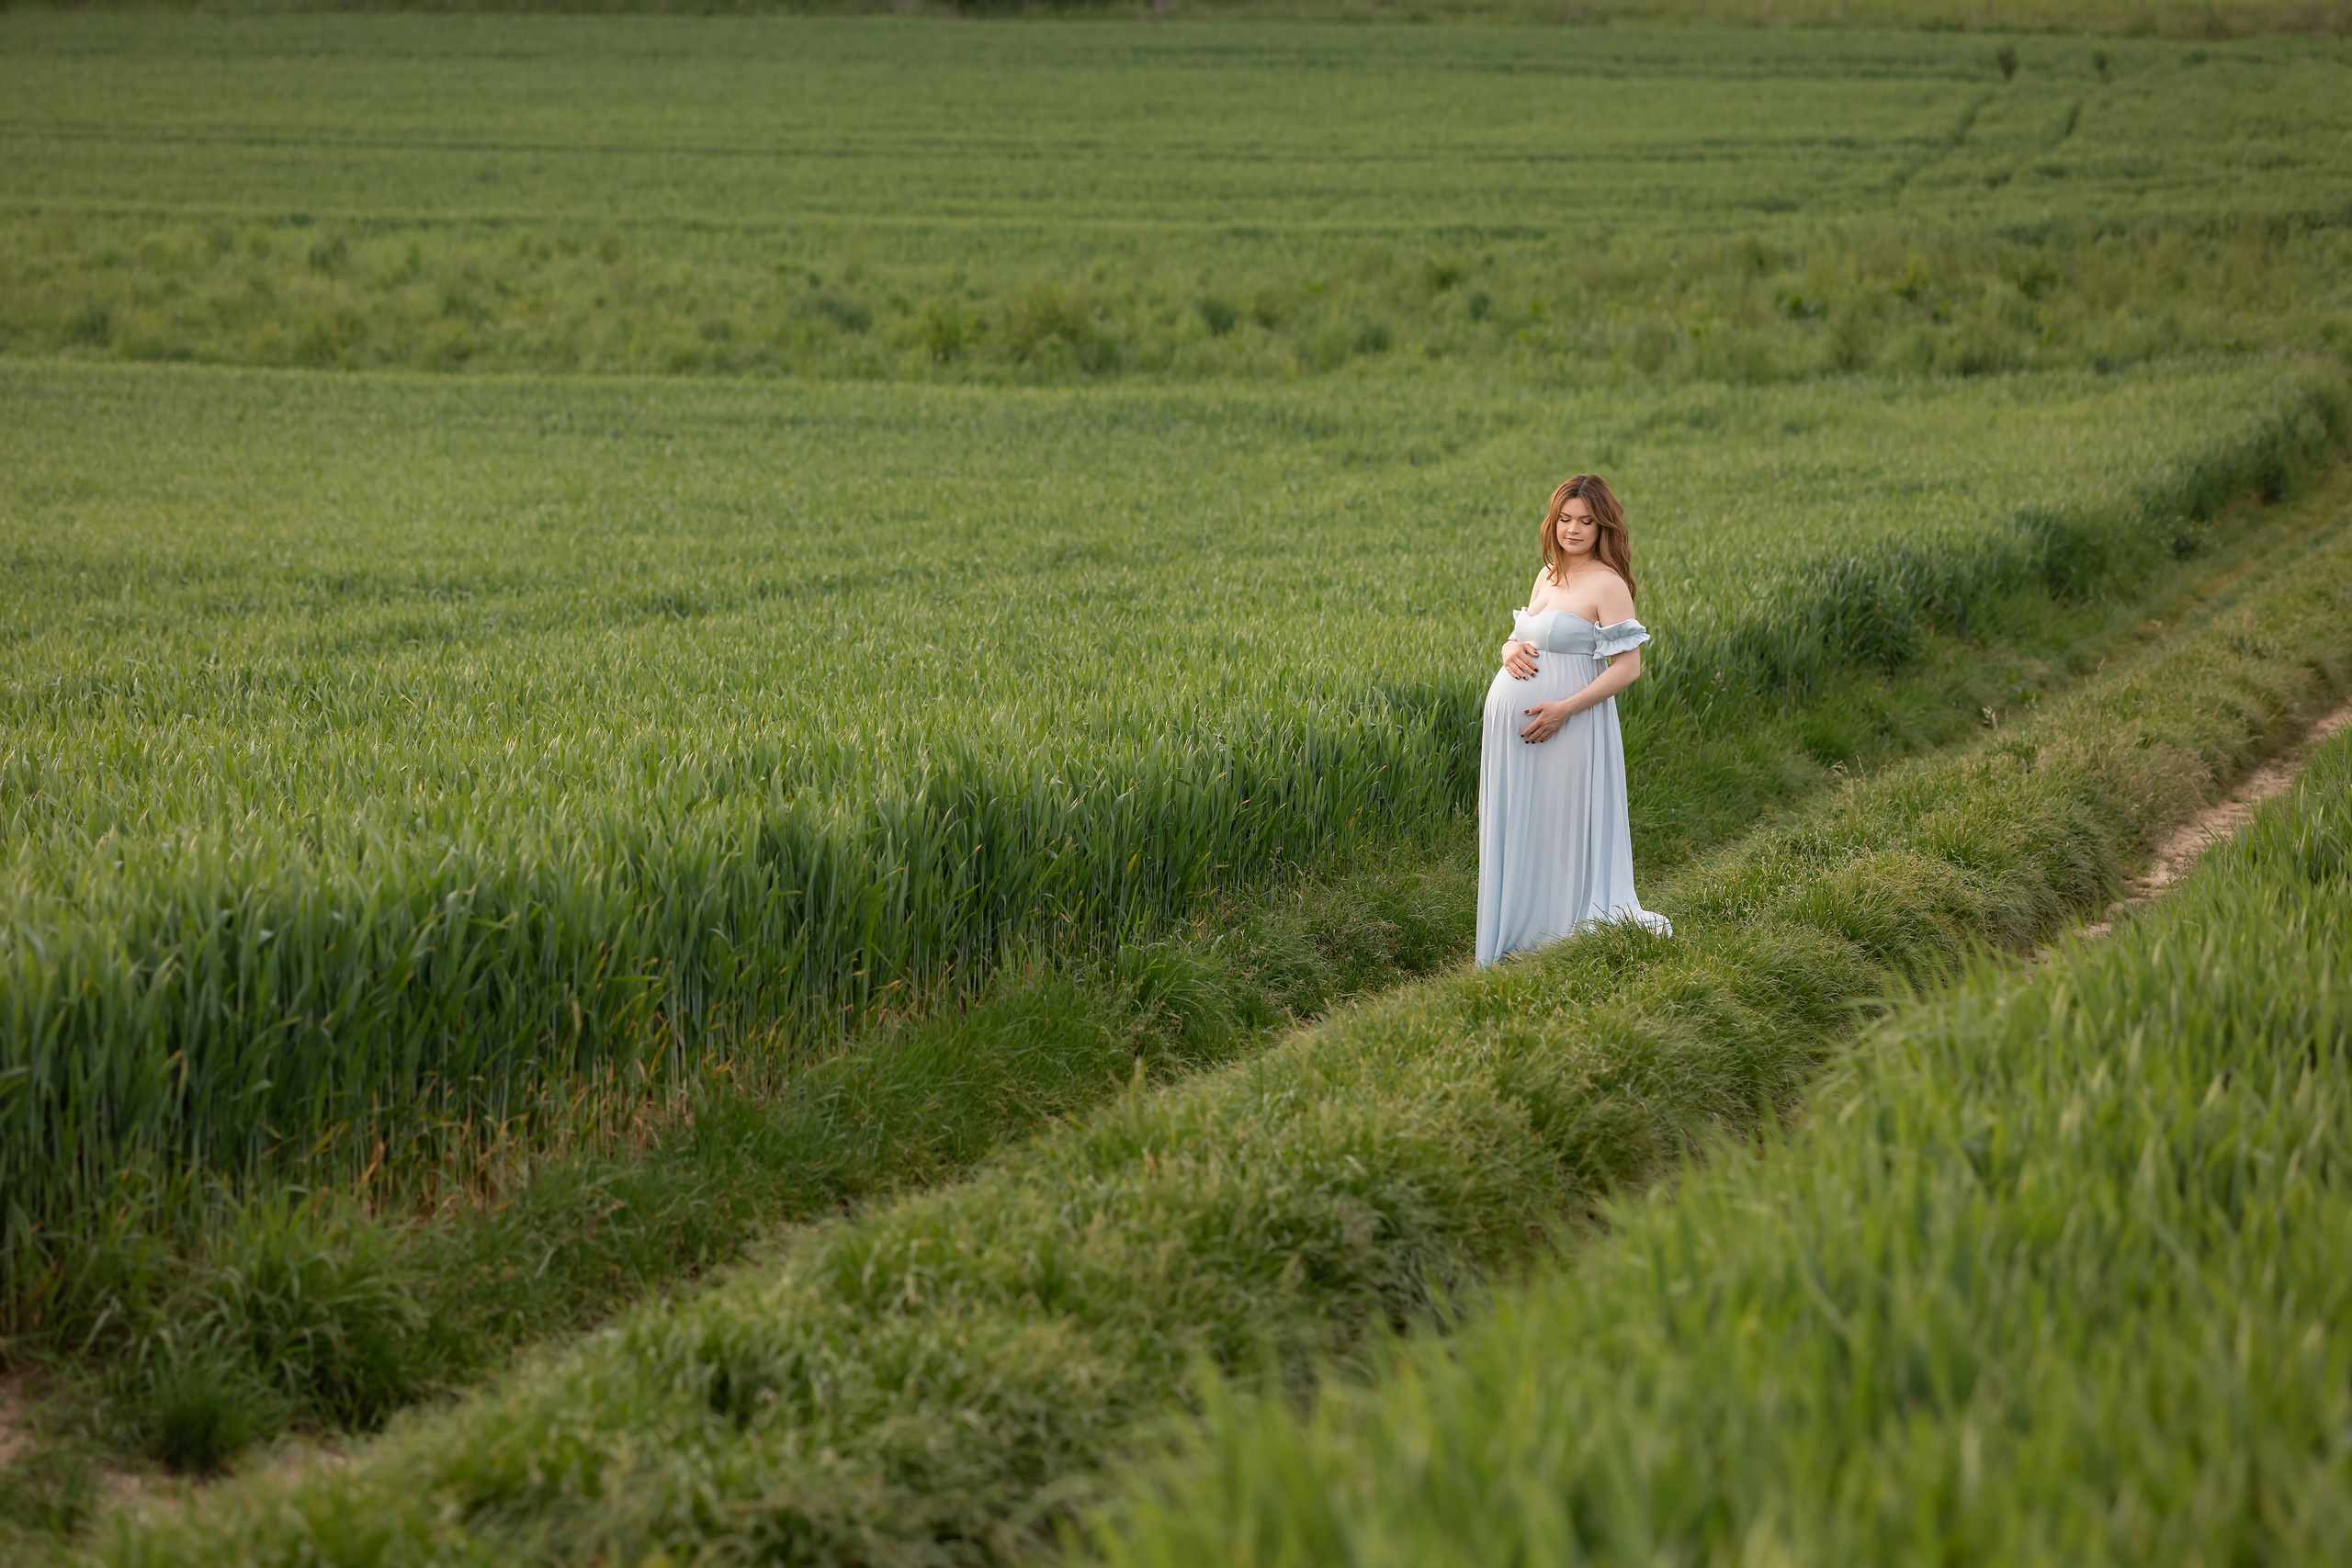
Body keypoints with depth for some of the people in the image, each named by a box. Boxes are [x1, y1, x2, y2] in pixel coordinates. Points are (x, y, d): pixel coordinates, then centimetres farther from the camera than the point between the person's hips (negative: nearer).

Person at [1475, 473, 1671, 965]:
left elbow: (1628, 667, -14)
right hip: (1514, 722, 8)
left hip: (1568, 729, -8)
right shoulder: (1547, 577, 13)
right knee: (1517, 834, 10)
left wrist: (1564, 709, -21)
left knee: (1566, 835, -3)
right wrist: (1511, 652, -3)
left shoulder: (1607, 584, -10)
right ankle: (1517, 948, 19)